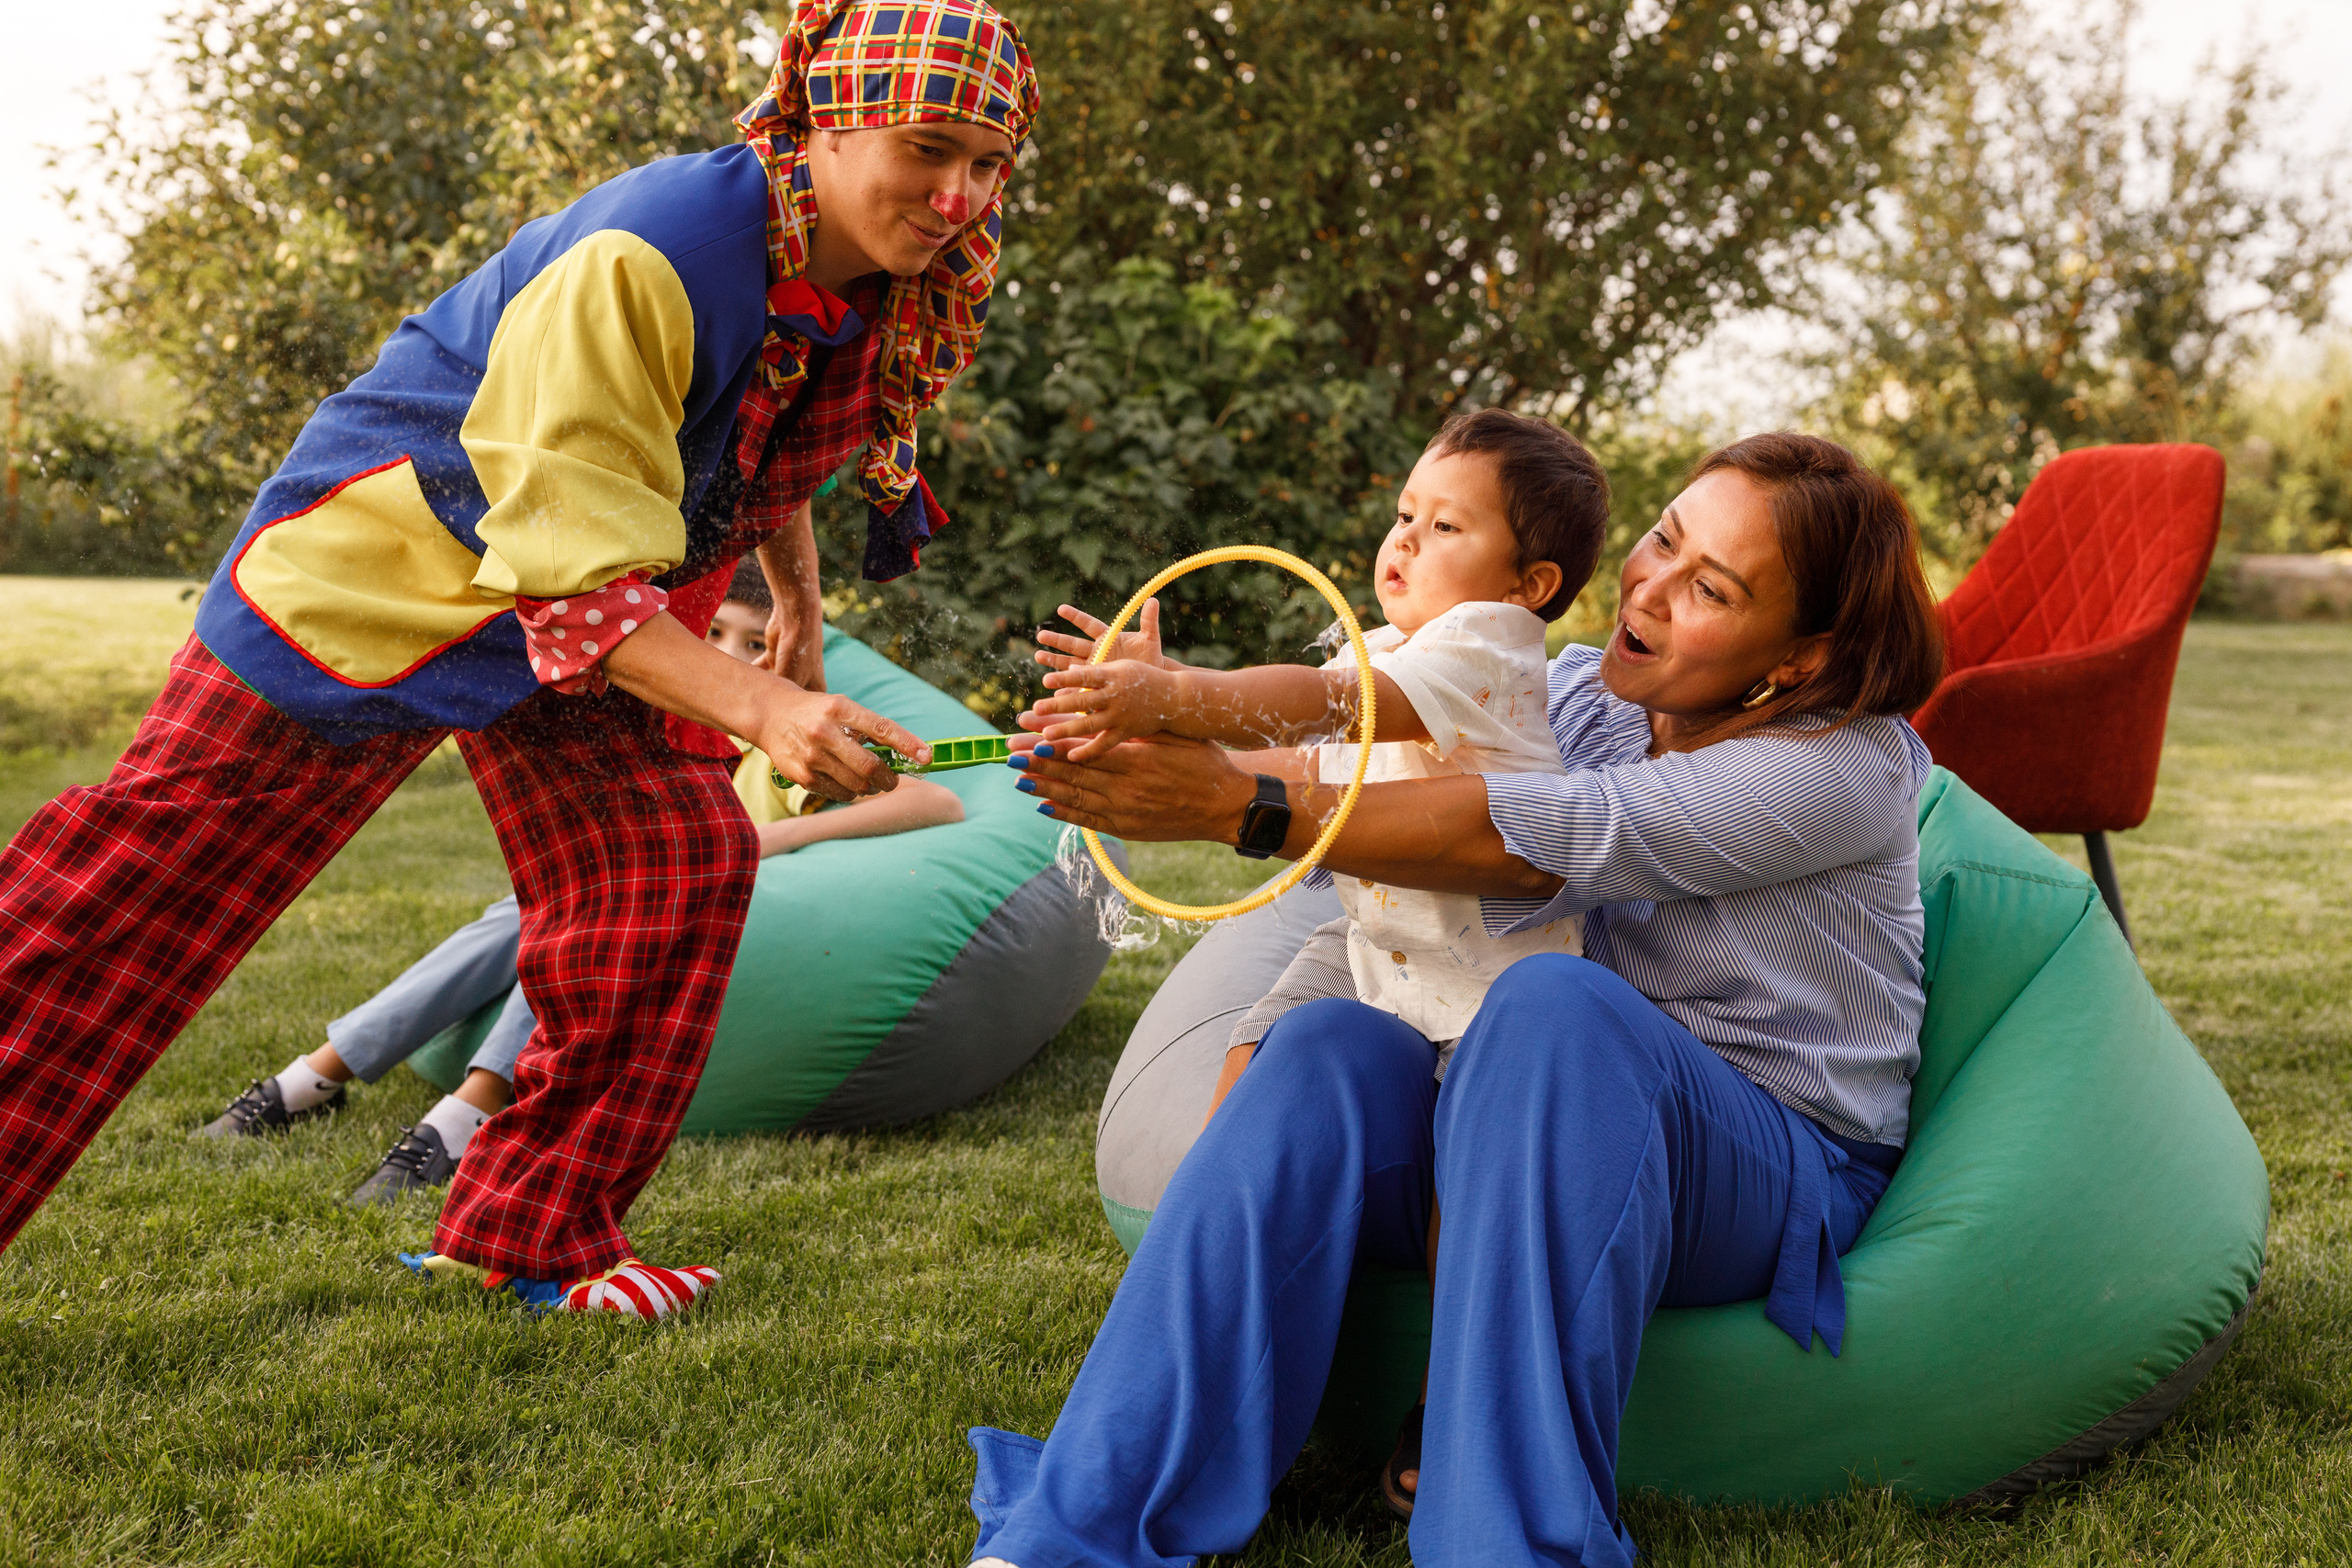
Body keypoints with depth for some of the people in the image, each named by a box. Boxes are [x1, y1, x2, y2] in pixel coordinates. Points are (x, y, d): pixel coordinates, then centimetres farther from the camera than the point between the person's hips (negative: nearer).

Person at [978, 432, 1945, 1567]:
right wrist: (1179, 704, -24)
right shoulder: (1585, 694, 7)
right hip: (1563, 1126, 6)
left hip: (1786, 1171, -5)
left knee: (1556, 1001, -35)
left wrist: (1243, 809, -29)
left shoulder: (1851, 766, -14)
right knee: (1332, 1045, -24)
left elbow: (1525, 841, -24)